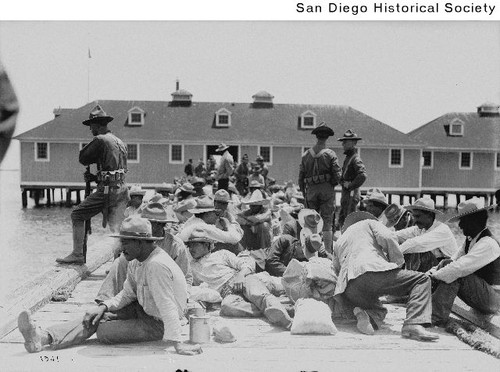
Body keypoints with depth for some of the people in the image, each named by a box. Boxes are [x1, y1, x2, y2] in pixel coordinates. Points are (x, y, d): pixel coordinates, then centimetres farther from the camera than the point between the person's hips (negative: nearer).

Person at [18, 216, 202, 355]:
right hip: (142, 308, 9)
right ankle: (44, 337, -18)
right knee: (95, 316, -8)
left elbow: (167, 306, -35)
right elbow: (127, 294, 7)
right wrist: (103, 306, -10)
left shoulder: (156, 265, -30)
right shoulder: (136, 261, 2)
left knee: (103, 331, -20)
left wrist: (177, 343, -37)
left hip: (157, 324, -8)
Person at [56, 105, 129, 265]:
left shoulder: (100, 140, -9)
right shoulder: (120, 142, 17)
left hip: (107, 191, -7)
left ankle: (77, 254, 5)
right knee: (115, 227, 11)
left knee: (77, 215, 5)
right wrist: (95, 177, 15)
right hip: (122, 190, 8)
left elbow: (83, 159, 0)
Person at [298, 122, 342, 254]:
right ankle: (328, 251, -2)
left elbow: (301, 176, 6)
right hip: (327, 190, -3)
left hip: (311, 190, 3)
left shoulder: (306, 155, 3)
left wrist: (303, 192, 17)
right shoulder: (330, 154, -6)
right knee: (327, 221, 1)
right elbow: (337, 176, -8)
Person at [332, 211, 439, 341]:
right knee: (422, 280, 8)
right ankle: (414, 324, -16)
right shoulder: (369, 223, 22)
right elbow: (387, 237, 2)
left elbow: (336, 271, 34)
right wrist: (398, 262, 12)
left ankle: (369, 315, -5)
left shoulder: (338, 243, 37)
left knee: (379, 309, 34)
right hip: (373, 270, -6)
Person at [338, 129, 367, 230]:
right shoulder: (347, 157, 16)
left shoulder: (355, 158, -15)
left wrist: (350, 186, -19)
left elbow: (363, 176, -28)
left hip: (351, 194, -10)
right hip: (345, 193, 10)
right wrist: (343, 182, -1)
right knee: (341, 220, 14)